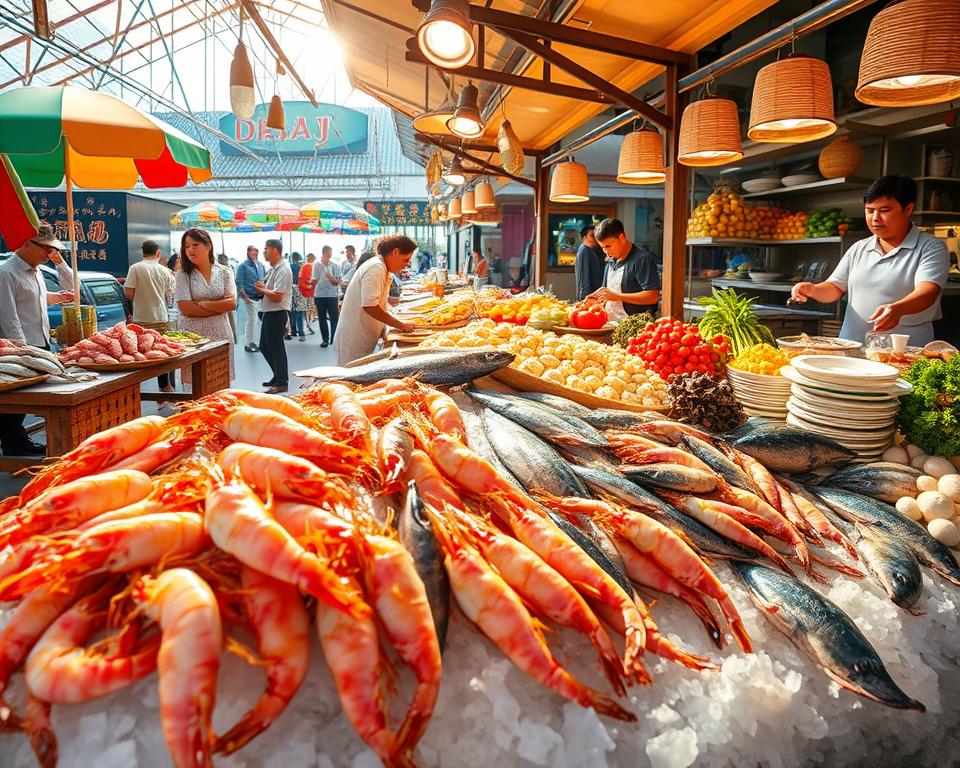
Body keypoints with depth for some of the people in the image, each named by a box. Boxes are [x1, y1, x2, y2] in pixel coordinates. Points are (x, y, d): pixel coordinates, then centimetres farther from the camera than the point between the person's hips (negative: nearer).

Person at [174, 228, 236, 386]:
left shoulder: (224, 272, 7)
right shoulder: (183, 275, 2)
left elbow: (232, 303, -3)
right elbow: (186, 309, -9)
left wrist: (202, 304, -9)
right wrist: (220, 307, -7)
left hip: (221, 335, 2)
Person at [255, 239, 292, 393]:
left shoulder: (283, 270, -18)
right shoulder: (273, 268, 13)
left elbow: (277, 296, -24)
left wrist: (262, 289, -9)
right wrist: (262, 286, 0)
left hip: (277, 313, -10)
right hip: (269, 312, 10)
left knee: (276, 348, -2)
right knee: (264, 346, 16)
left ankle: (282, 382, 9)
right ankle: (278, 376, 29)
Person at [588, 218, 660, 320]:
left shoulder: (642, 259, -7)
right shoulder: (610, 264, 19)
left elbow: (653, 297, -15)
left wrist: (617, 296, -16)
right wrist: (596, 297, 8)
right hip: (610, 323, 7)